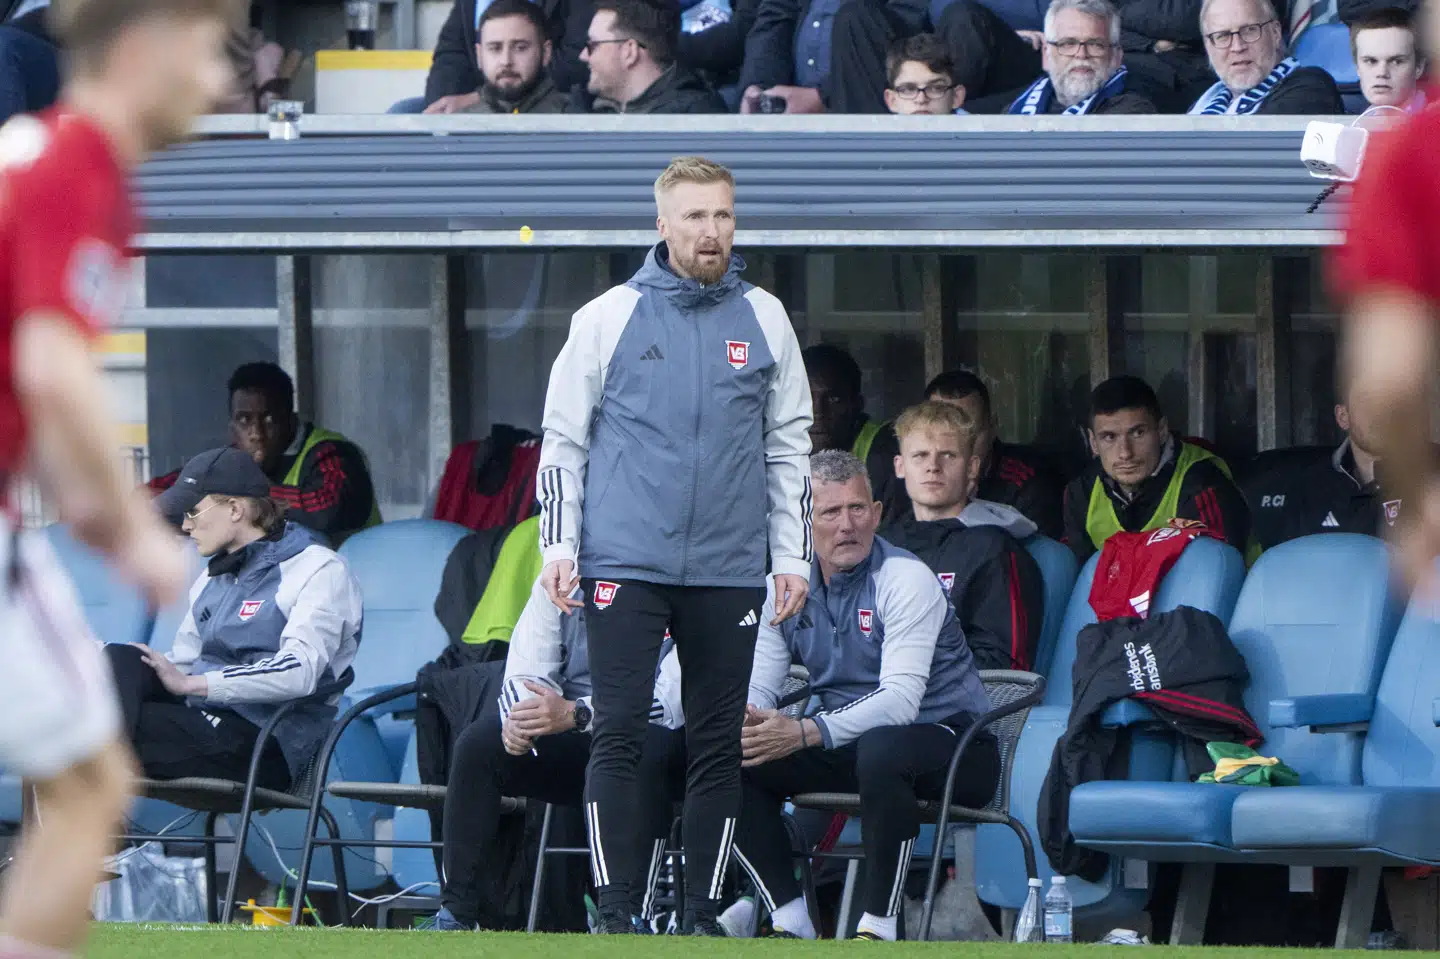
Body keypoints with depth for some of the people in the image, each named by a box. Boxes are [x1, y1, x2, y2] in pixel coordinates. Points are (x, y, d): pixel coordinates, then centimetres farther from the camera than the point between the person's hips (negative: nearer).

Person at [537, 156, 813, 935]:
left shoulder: (763, 319, 8)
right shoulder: (608, 317, 1)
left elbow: (789, 444, 12)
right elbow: (563, 439, 4)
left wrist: (792, 554, 8)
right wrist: (559, 546, -3)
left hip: (728, 571, 2)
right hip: (627, 565, -2)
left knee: (718, 745, 5)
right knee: (619, 736, -7)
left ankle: (702, 915, 12)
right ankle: (614, 915, -3)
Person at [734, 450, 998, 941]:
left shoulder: (905, 579, -16)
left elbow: (901, 700, -27)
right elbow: (757, 688, 1)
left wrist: (805, 733, -40)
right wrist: (745, 721, -26)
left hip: (951, 744, -6)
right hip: (847, 749, 6)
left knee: (880, 749, -40)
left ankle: (878, 927, -30)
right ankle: (791, 922, -9)